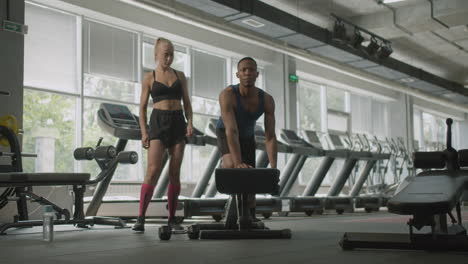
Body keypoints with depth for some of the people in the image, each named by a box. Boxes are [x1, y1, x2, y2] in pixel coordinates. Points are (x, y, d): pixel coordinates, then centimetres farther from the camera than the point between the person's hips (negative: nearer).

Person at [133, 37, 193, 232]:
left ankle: (172, 218, 10)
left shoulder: (180, 76, 13)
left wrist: (189, 122, -4)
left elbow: (187, 103, 13)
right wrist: (144, 132, -6)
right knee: (153, 170, -15)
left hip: (178, 122, 3)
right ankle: (141, 218, -13)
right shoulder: (149, 78, 5)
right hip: (158, 122, -3)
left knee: (175, 172, 3)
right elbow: (143, 107, 4)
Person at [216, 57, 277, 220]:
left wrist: (274, 168, -38)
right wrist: (238, 163, -54)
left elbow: (270, 137, -27)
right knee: (231, 165, -36)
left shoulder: (267, 100, -26)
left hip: (247, 137, 3)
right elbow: (231, 131, -45)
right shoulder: (227, 95, -38)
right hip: (225, 134, -3)